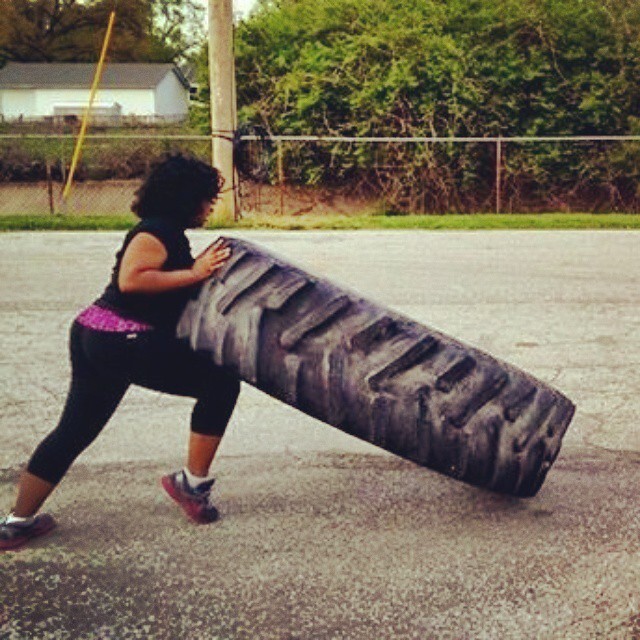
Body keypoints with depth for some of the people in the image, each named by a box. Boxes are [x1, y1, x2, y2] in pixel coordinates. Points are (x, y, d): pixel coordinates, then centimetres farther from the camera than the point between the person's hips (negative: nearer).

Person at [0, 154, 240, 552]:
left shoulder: (169, 233, 19)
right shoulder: (159, 231, -10)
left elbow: (173, 295, 20)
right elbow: (130, 280, -23)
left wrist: (204, 269, 8)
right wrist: (193, 273, -18)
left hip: (93, 338, 10)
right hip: (125, 341, -10)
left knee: (74, 431, 16)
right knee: (221, 384, 0)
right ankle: (193, 483, 8)